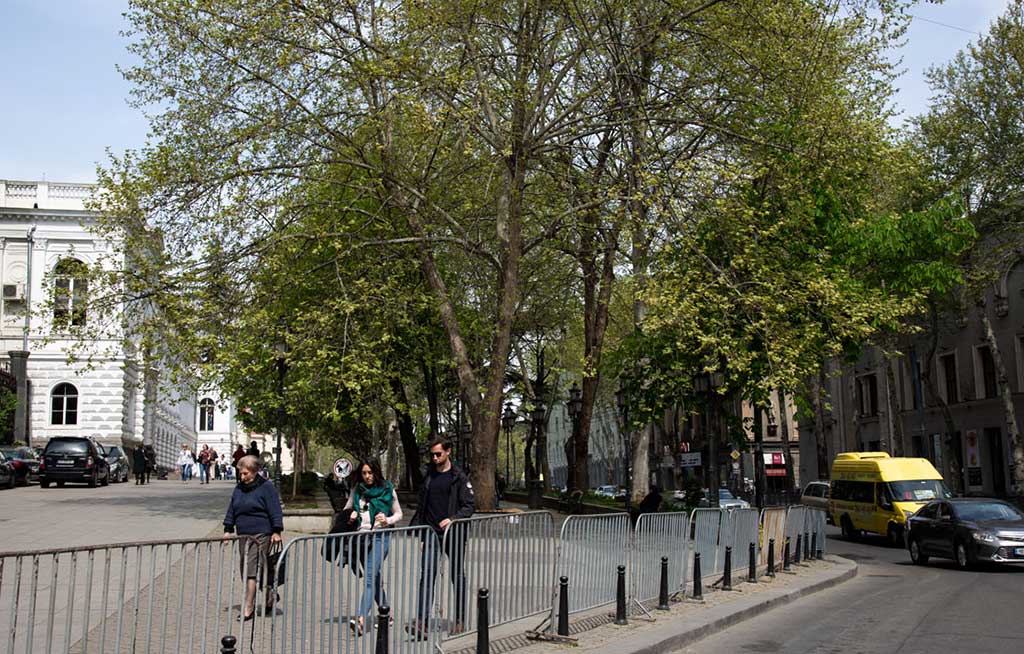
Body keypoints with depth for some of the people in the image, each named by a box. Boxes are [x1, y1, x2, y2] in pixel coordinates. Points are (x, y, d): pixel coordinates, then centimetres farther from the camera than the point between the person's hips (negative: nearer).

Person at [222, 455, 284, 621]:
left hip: (261, 534, -7)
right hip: (243, 535, 8)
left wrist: (276, 531, -13)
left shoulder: (266, 488, -6)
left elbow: (275, 511, -8)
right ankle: (270, 596, 25)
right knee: (244, 568, 10)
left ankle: (248, 608, -9)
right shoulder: (239, 488, 14)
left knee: (252, 569, -12)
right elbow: (231, 510, 20)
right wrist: (228, 529, 13)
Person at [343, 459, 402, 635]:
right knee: (375, 577, 14)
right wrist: (350, 516, -3)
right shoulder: (357, 490, 9)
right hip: (361, 536, 5)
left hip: (380, 536, -5)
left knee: (370, 577, -17)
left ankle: (361, 618, -27)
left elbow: (399, 514, 7)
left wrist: (388, 520, -12)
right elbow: (346, 509, 19)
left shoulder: (387, 490, 0)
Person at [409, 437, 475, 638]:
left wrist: (452, 519, -22)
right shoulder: (428, 476, 10)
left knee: (457, 578, 9)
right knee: (426, 575, -9)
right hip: (432, 534, 3)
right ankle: (422, 623, -14)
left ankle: (460, 621, 20)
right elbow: (421, 507, 15)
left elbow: (470, 505, -6)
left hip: (454, 534, -3)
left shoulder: (459, 477, -3)